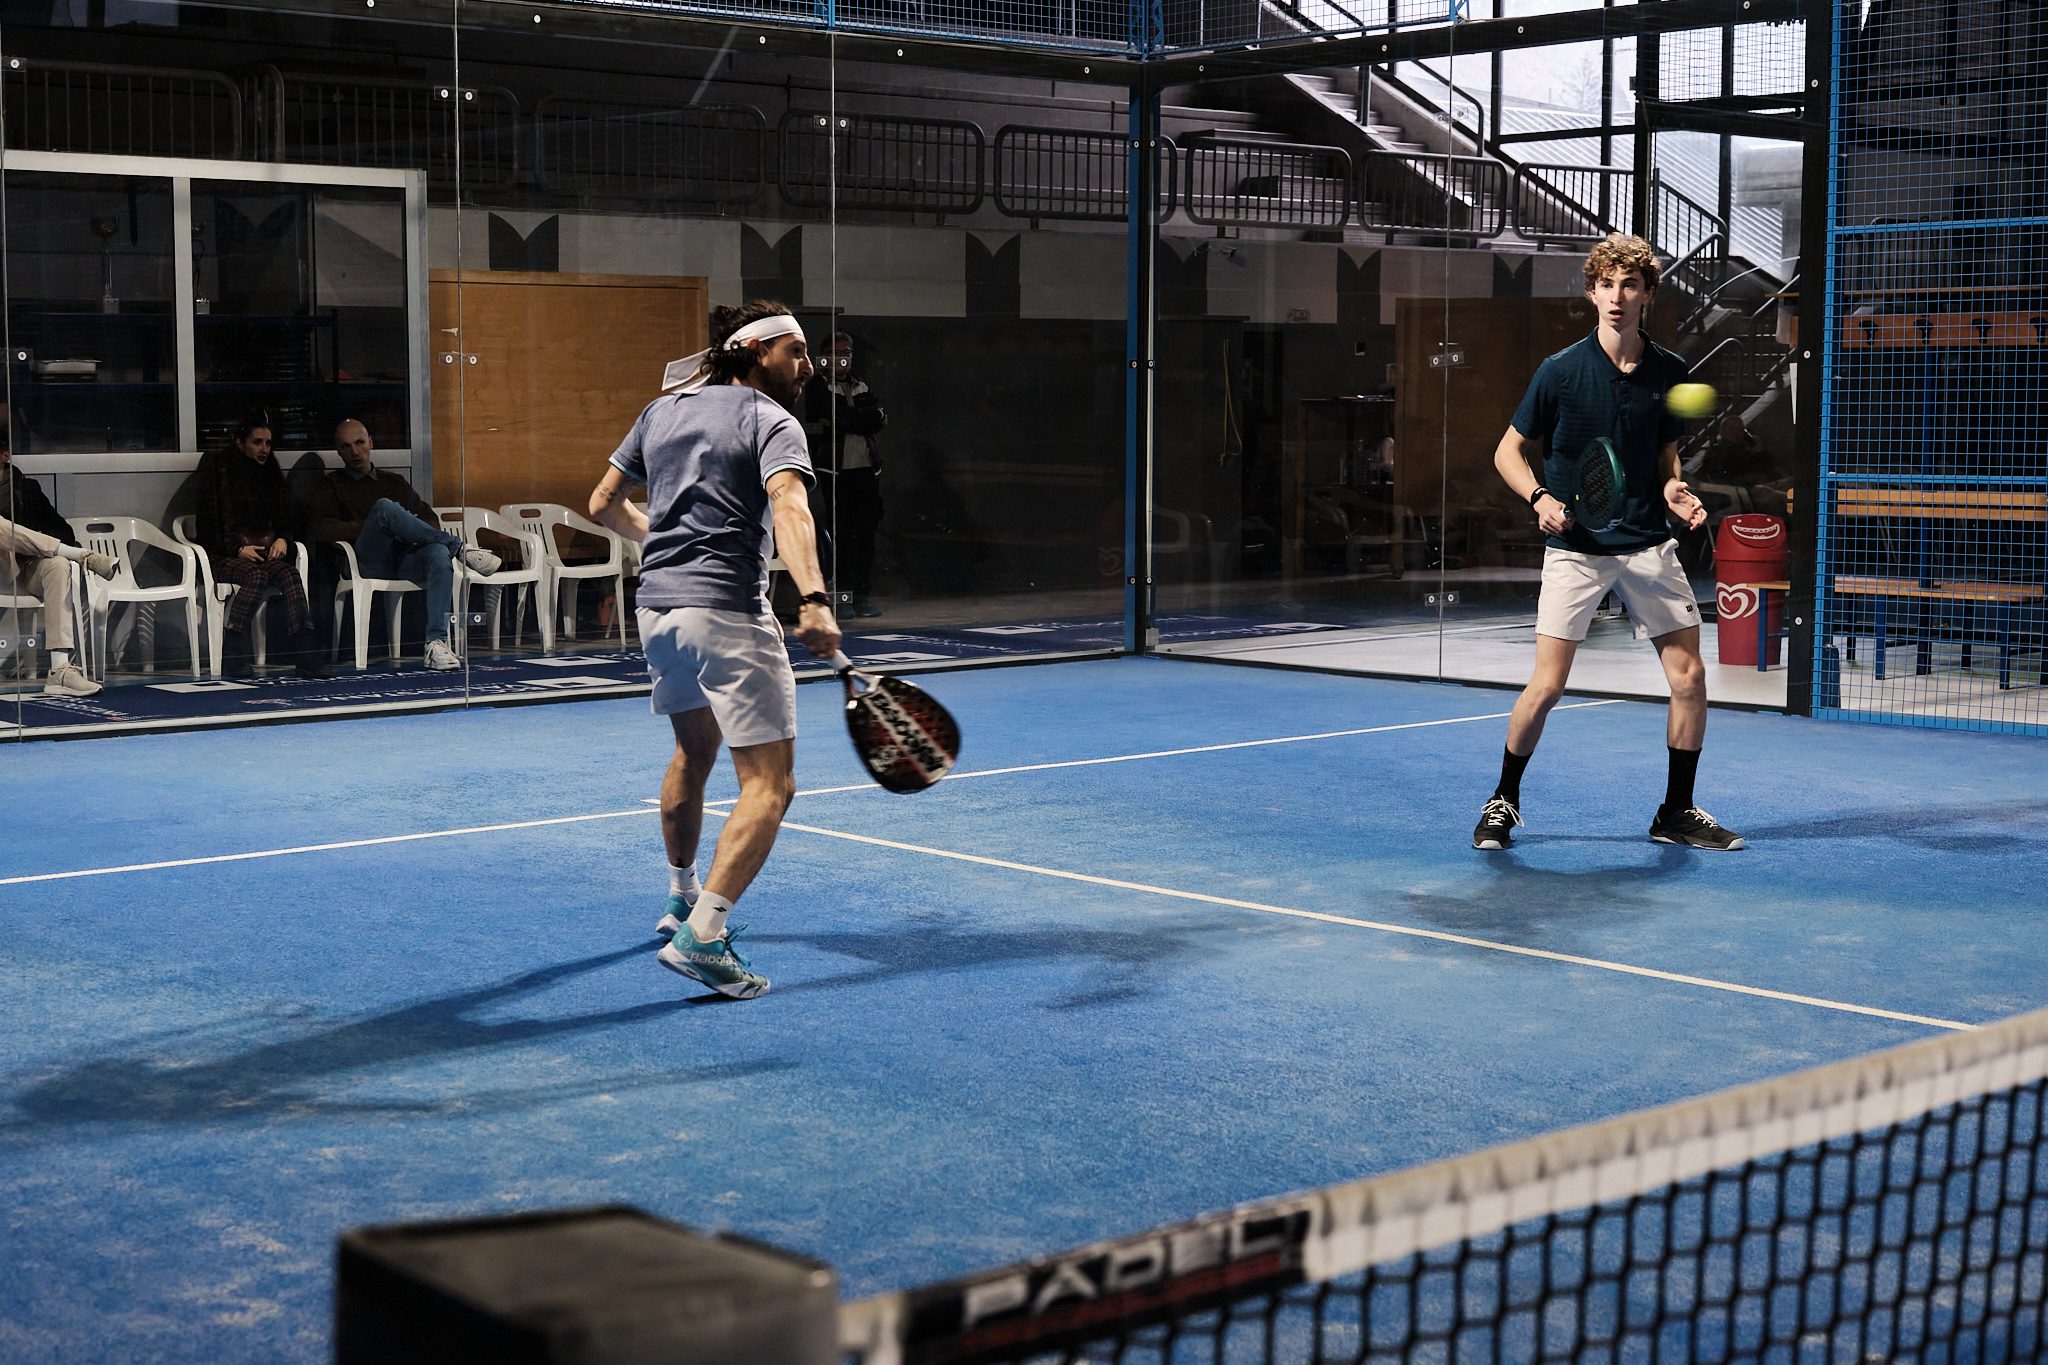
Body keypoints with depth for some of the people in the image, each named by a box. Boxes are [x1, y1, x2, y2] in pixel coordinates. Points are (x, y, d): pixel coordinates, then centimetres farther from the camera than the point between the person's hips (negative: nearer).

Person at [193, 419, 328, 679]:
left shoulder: (271, 474, 18)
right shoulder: (218, 468, 2)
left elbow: (284, 521, 22)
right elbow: (208, 523, -2)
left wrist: (283, 540, -1)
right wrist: (238, 550, -13)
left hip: (265, 551, 4)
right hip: (225, 555, -4)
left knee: (290, 574, -29)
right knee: (256, 576, -36)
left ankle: (306, 653, -43)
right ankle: (231, 654, -32)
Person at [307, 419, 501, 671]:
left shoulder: (395, 481, 31)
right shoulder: (332, 485, 19)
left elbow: (429, 517, 26)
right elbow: (322, 529, 2)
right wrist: (372, 526, -6)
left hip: (407, 560, 3)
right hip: (370, 562, -3)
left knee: (439, 552, -34)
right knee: (384, 506, -32)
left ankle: (437, 642, -45)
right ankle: (461, 550, -24)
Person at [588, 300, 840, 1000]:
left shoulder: (663, 409, 15)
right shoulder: (772, 422, -5)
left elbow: (604, 504, 20)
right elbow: (789, 509, -25)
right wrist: (814, 601, -38)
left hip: (657, 606, 8)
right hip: (726, 613, -8)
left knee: (694, 750, 30)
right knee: (770, 783, -7)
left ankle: (683, 898, 46)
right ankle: (701, 939, -20)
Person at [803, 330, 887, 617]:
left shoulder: (862, 388, 19)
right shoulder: (817, 388, 1)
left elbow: (881, 418, 3)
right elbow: (841, 417, -14)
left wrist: (849, 421, -8)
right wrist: (869, 419, -3)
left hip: (866, 469, 5)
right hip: (835, 471, -5)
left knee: (866, 531, 3)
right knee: (841, 533, -6)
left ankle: (863, 594, 6)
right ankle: (842, 596, -4)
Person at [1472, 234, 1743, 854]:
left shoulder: (1670, 373, 3)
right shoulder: (1561, 371, -7)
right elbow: (1509, 451, 2)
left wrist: (1673, 489, -5)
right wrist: (1540, 498, -16)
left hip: (1648, 545, 3)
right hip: (1575, 545, -3)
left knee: (1689, 676, 0)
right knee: (1547, 685, -8)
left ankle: (1676, 812, 17)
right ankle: (1503, 802, 14)